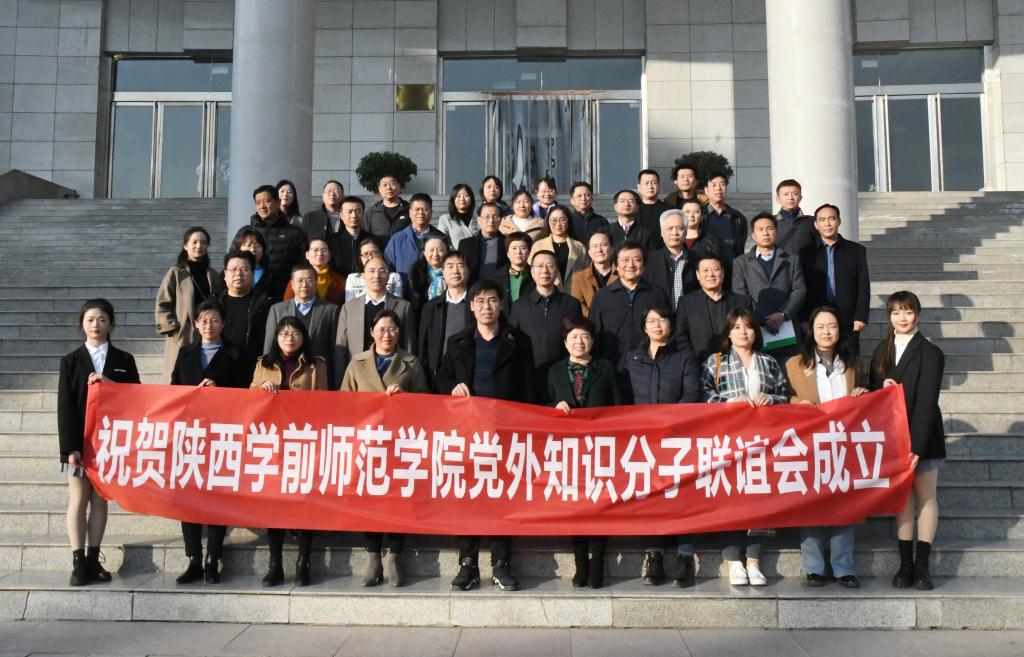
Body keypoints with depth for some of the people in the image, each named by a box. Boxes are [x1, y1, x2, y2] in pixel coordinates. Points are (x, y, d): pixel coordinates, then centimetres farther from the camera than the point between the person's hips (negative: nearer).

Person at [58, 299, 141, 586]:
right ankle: (78, 562, 2)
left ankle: (93, 560, 13)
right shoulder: (71, 361, 3)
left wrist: (111, 384, -15)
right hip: (80, 441, -1)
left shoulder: (124, 360, 6)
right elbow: (65, 407, -3)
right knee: (78, 500, -1)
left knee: (100, 500, 6)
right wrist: (71, 447, -11)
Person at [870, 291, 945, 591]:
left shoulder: (930, 353, -8)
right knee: (902, 498, 6)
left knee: (925, 496, 2)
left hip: (922, 436, -4)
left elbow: (926, 401, -15)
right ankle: (905, 564, 10)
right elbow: (873, 392, 14)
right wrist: (882, 387, -10)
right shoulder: (881, 351, 9)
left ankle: (922, 565, 7)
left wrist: (916, 445, -20)